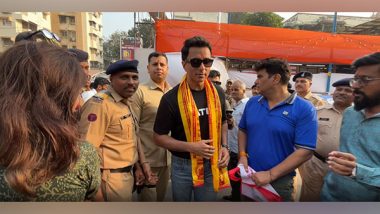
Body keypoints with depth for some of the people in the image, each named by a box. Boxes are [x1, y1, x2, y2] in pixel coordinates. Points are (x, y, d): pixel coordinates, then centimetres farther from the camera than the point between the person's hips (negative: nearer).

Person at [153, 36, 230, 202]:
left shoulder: (218, 93, -3)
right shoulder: (171, 98, -16)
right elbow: (159, 137, -10)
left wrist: (224, 146, -4)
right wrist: (191, 147, -21)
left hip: (211, 165, 3)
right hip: (182, 166, -2)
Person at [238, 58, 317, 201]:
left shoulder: (304, 109, -13)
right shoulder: (252, 103, 2)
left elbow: (305, 151, -17)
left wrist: (271, 175, -20)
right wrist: (242, 156, -6)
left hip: (279, 181, -4)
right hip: (249, 177, 5)